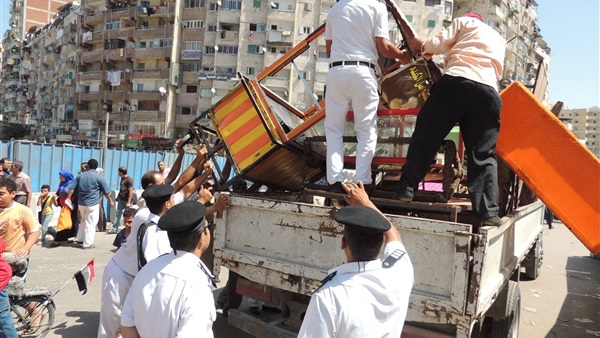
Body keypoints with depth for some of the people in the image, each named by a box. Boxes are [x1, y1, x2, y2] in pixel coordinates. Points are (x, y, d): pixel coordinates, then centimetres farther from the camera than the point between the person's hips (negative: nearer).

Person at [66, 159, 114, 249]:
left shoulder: (80, 176, 7)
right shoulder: (99, 177, -7)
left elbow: (72, 188, 3)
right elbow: (106, 192, -3)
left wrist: (68, 198, 7)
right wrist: (110, 201, 9)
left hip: (81, 203, 5)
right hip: (93, 204, -5)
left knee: (83, 221, 24)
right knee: (91, 224, 0)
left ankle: (80, 238, 28)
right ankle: (87, 243, 0)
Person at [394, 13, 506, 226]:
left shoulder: (464, 22, 25)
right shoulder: (499, 40, 39)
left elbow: (439, 43, 12)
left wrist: (423, 46, 34)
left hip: (456, 81, -3)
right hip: (488, 91, 4)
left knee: (425, 137, 3)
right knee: (483, 154, 1)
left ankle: (405, 191, -2)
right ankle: (489, 212, -9)